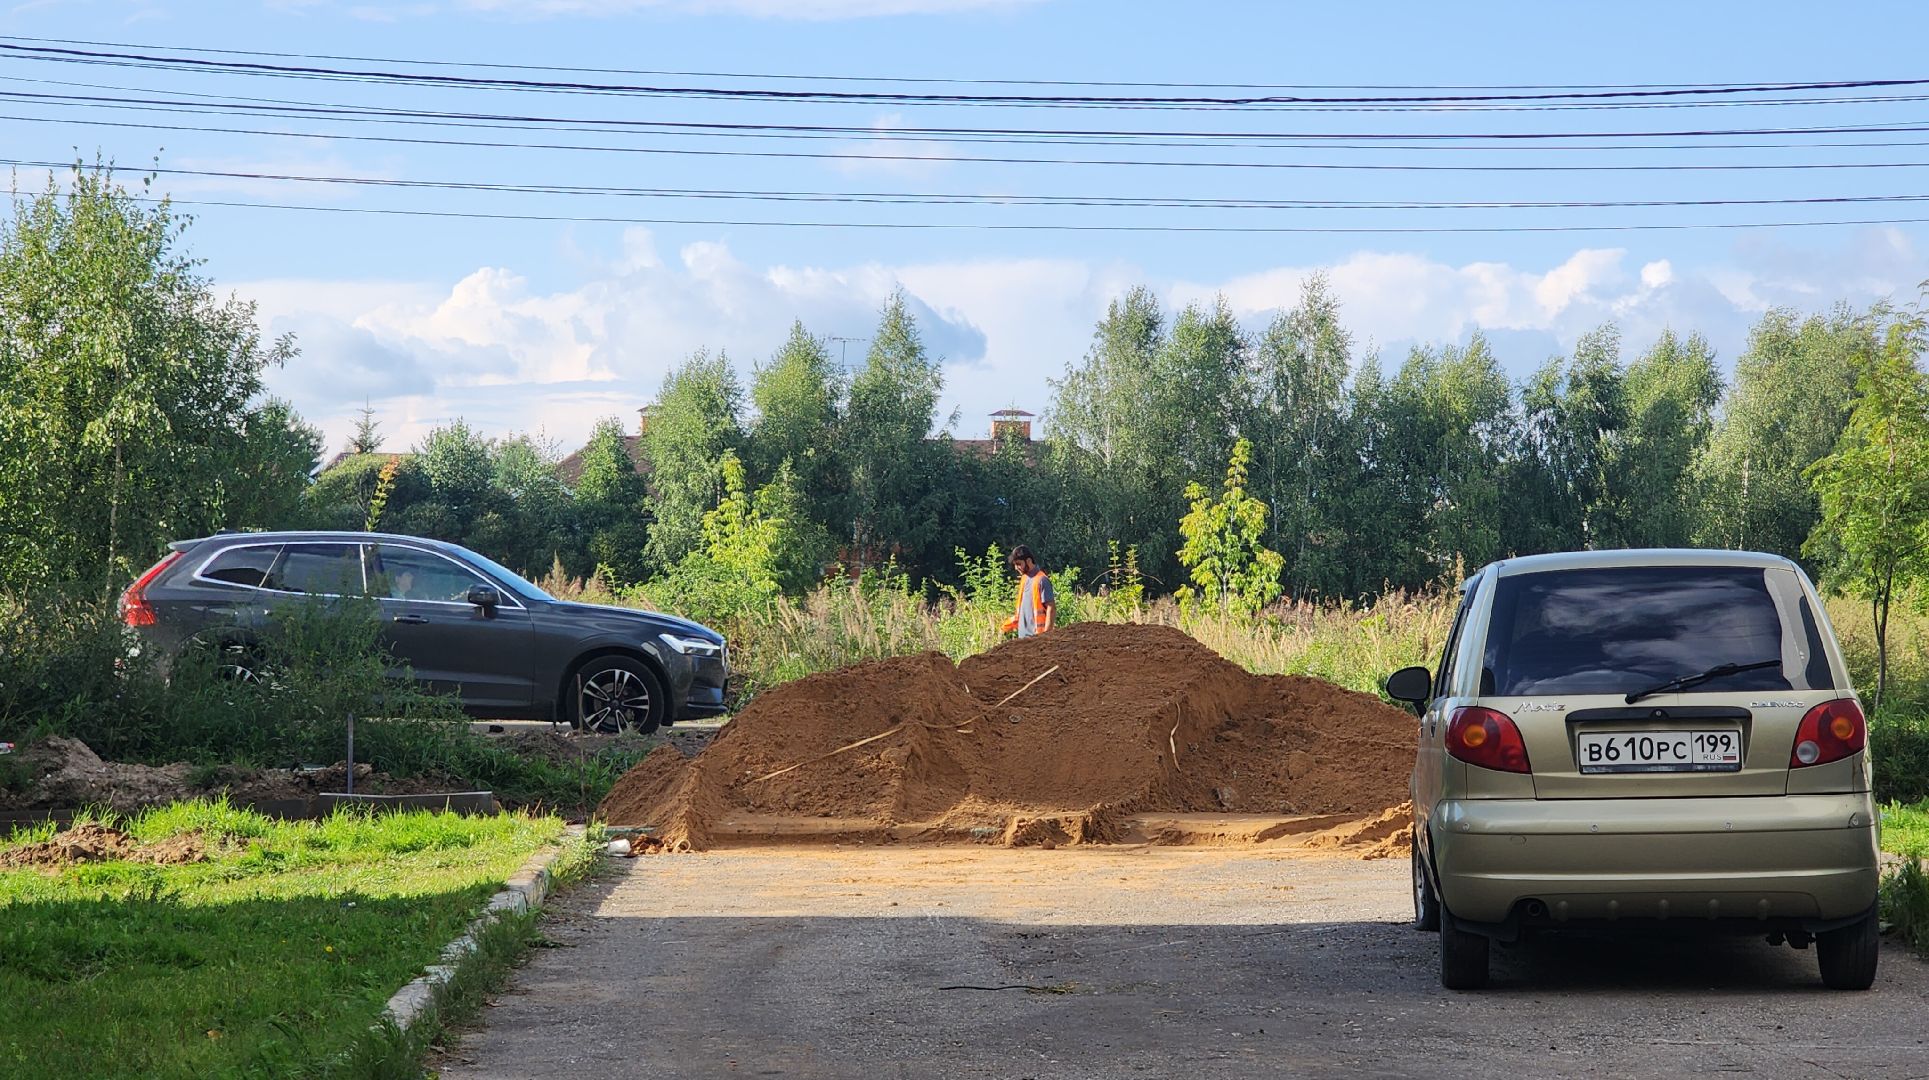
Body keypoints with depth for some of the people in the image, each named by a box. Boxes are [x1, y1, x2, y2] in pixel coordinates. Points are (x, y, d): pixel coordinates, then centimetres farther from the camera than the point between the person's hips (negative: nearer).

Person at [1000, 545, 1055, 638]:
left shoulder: (1041, 580, -14)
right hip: (1023, 635, 9)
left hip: (1036, 634, -9)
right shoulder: (1024, 578, 13)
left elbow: (1051, 608, -15)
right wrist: (1011, 623, 14)